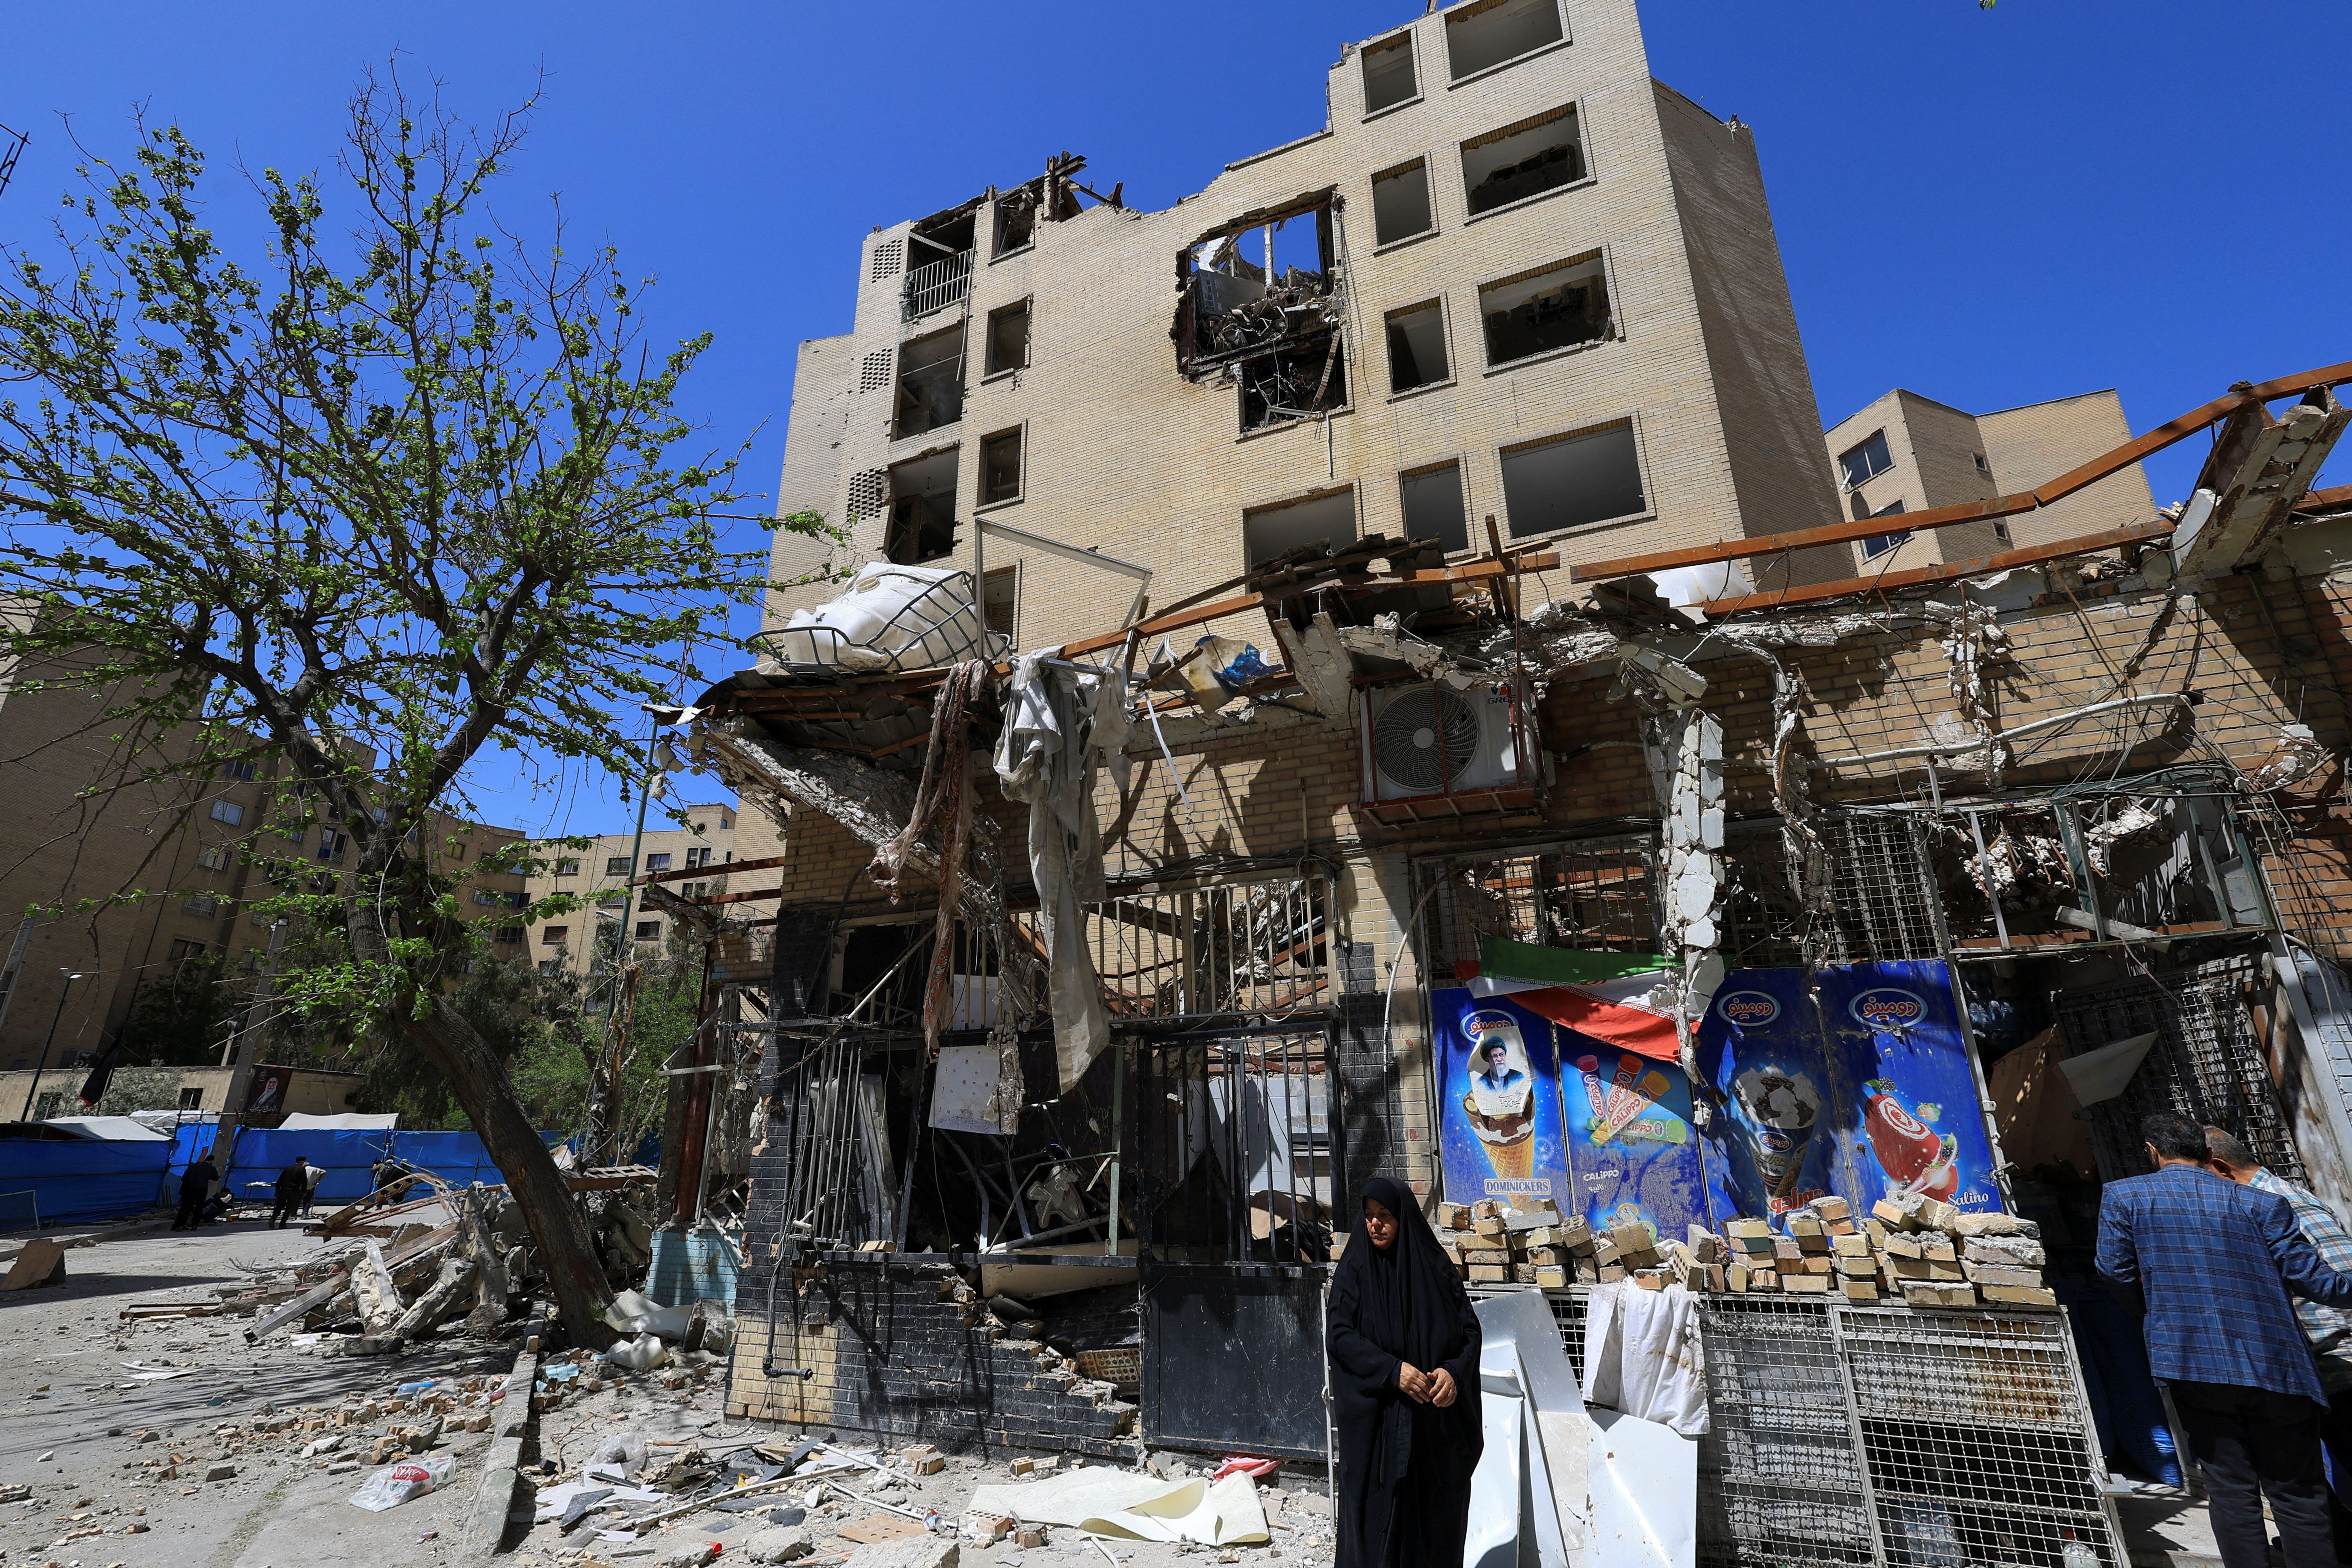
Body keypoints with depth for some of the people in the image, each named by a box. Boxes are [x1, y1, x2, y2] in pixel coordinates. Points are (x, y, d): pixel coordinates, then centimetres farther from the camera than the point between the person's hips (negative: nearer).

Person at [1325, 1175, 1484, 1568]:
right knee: (1377, 1511, 2)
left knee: (1438, 1512, 7)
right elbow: (1339, 1334, -9)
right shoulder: (1355, 1269, -3)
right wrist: (1392, 1370, -20)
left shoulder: (1436, 1266, 1)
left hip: (1437, 1419, 2)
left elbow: (1470, 1329, 2)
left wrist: (1454, 1372, -17)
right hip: (1375, 1417, -2)